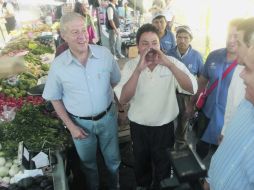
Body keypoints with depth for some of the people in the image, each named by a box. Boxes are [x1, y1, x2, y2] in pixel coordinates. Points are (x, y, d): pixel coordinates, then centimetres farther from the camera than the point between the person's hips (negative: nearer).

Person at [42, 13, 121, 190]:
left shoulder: (105, 54, -14)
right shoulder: (58, 65, -16)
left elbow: (116, 82, 1)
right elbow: (55, 98, -3)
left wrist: (120, 107, 0)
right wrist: (71, 126, -5)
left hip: (107, 117, 1)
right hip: (80, 122, 0)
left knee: (113, 158, 22)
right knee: (88, 161, 24)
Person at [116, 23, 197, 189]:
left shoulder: (172, 63, -13)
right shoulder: (131, 65, -12)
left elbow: (192, 89, -26)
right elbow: (123, 99, -24)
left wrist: (169, 64, -34)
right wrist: (139, 69, -34)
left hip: (164, 126, 0)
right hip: (138, 126, 1)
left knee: (163, 163, 22)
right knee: (141, 161, 26)